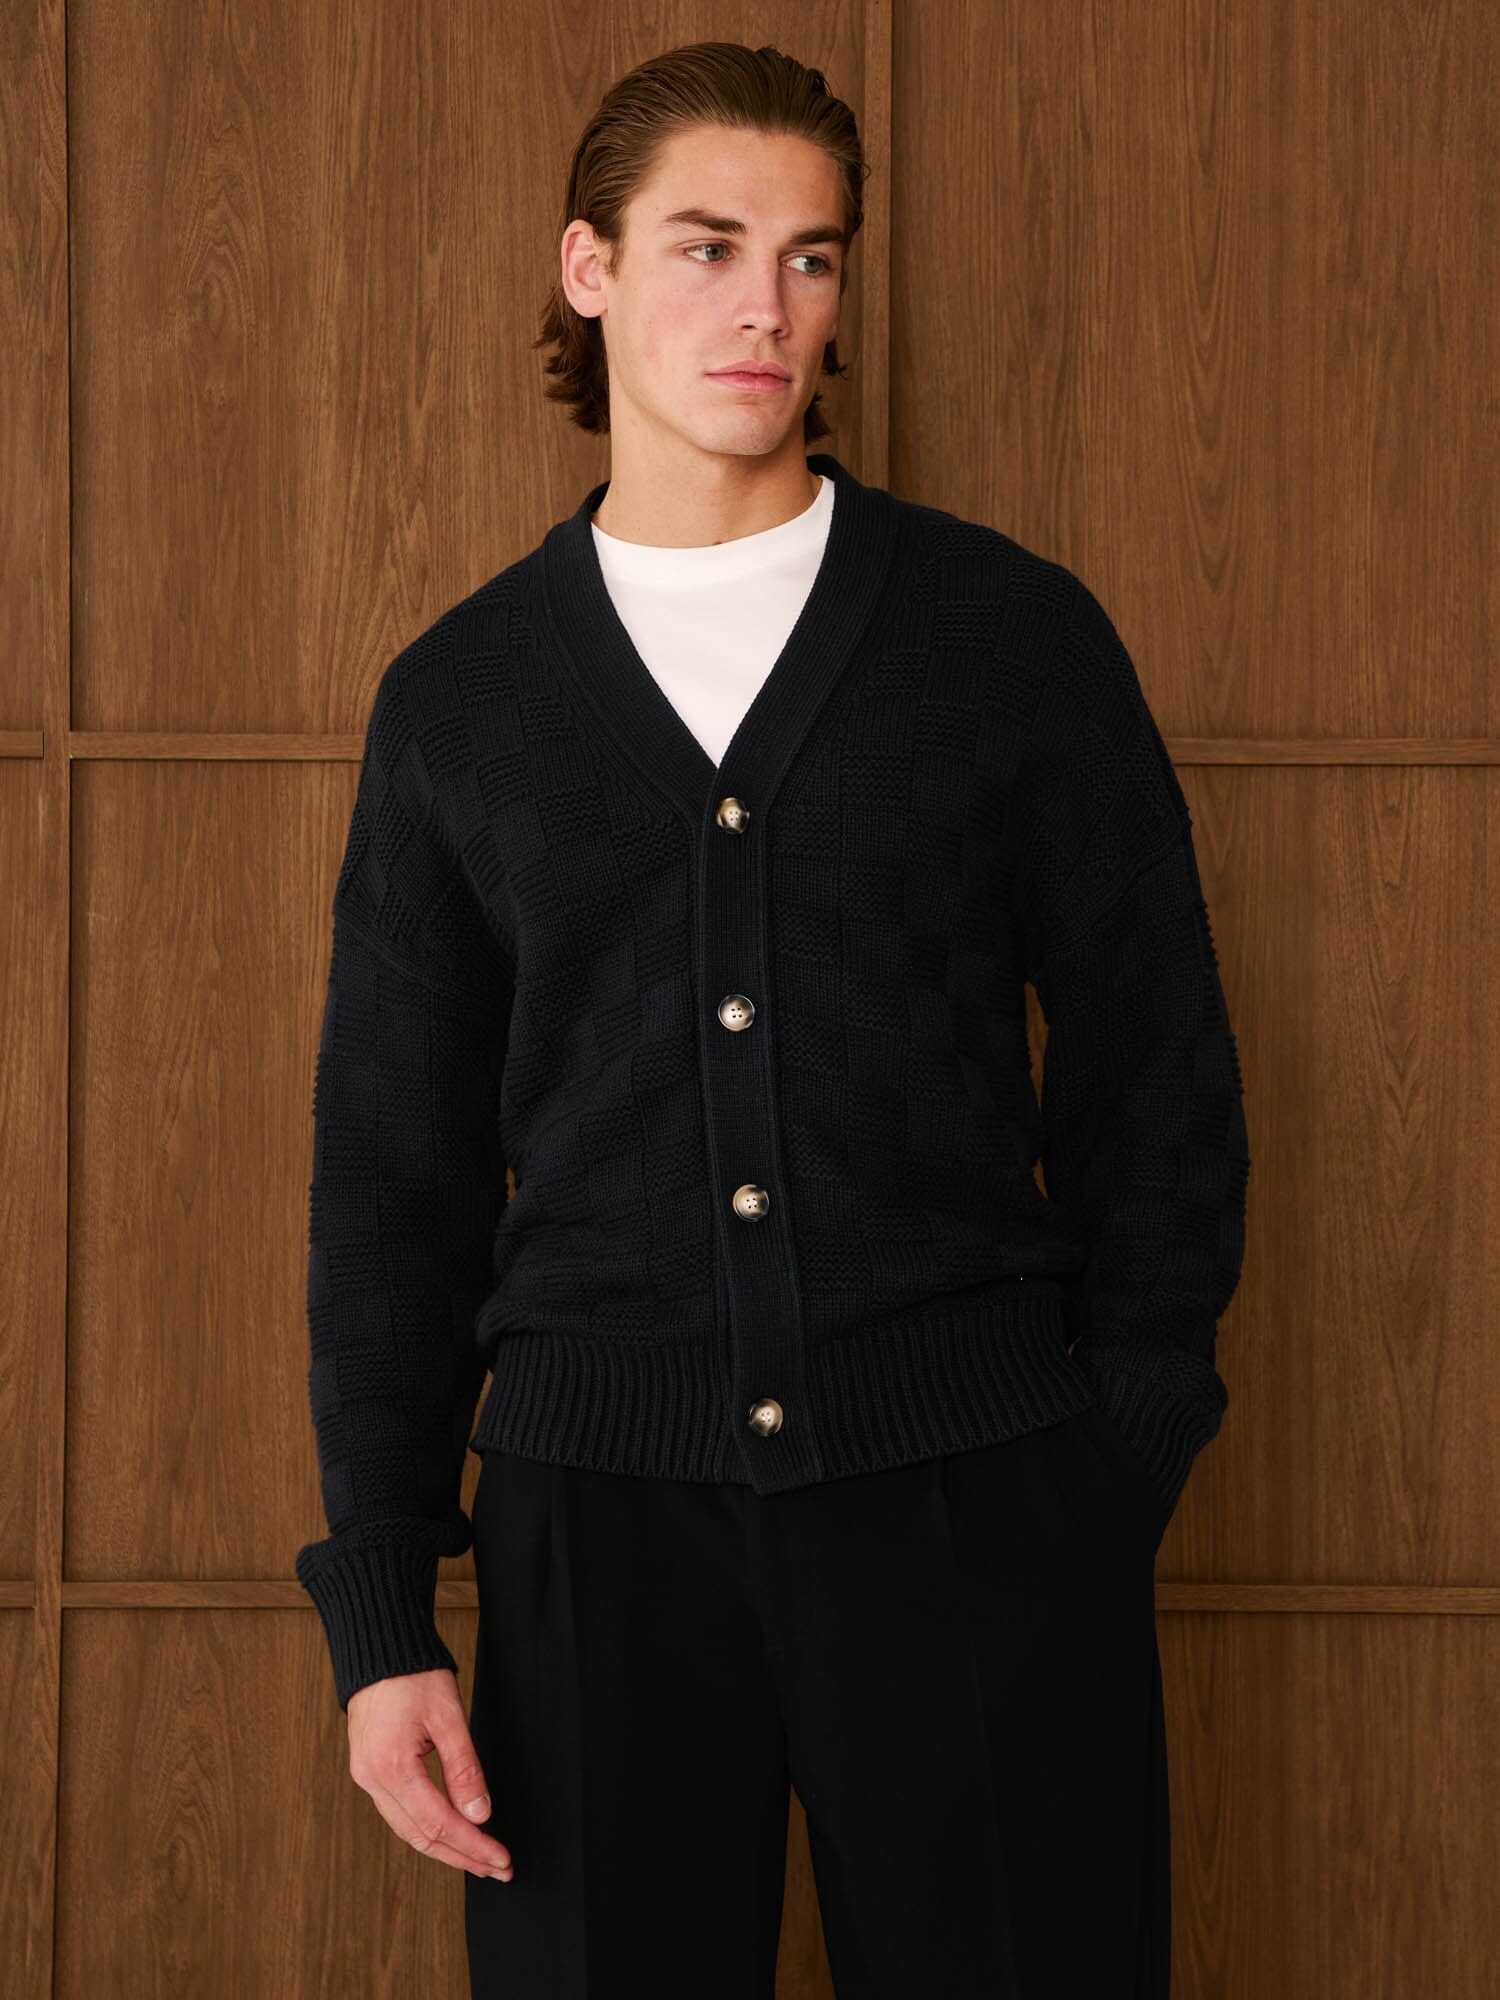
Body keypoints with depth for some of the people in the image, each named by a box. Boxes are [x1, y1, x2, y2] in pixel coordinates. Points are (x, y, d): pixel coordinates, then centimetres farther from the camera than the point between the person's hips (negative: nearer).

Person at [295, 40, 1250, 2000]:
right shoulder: (458, 699, 9)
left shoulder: (1019, 636, 5)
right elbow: (392, 1176, 10)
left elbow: (1161, 1085, 7)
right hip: (599, 1510, 1)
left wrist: (1116, 1474, 0)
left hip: (971, 1502, -1)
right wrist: (380, 1615, 4)